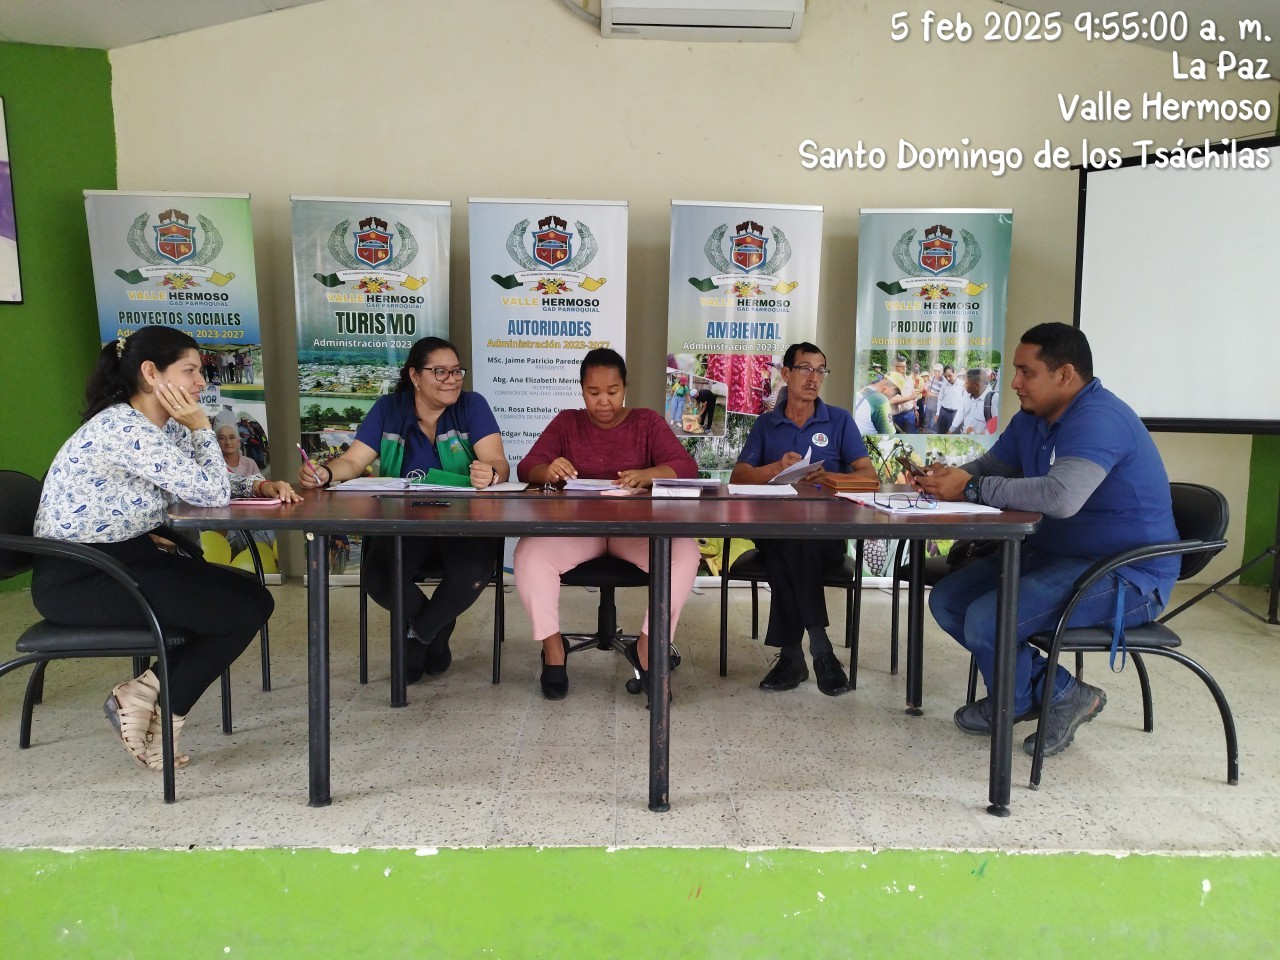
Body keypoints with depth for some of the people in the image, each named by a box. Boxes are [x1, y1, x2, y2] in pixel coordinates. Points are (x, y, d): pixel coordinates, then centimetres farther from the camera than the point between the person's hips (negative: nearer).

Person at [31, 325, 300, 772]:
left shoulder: (162, 426, 7)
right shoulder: (124, 428, -22)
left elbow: (212, 482, 18)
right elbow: (210, 493, -23)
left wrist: (261, 486, -1)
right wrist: (200, 425, -12)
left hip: (127, 556, 9)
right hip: (78, 579, -9)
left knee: (254, 597, 0)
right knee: (240, 612, -16)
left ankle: (145, 696, 5)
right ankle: (151, 705, 3)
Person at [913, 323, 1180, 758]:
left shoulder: (1098, 419, -23)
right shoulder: (1031, 419, 9)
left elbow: (1061, 496, -38)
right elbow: (989, 466, 18)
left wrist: (971, 487, -30)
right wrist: (945, 477, -6)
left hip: (1125, 576, -10)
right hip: (1053, 554, 10)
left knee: (986, 621, -26)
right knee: (947, 600, 2)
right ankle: (1048, 687, 10)